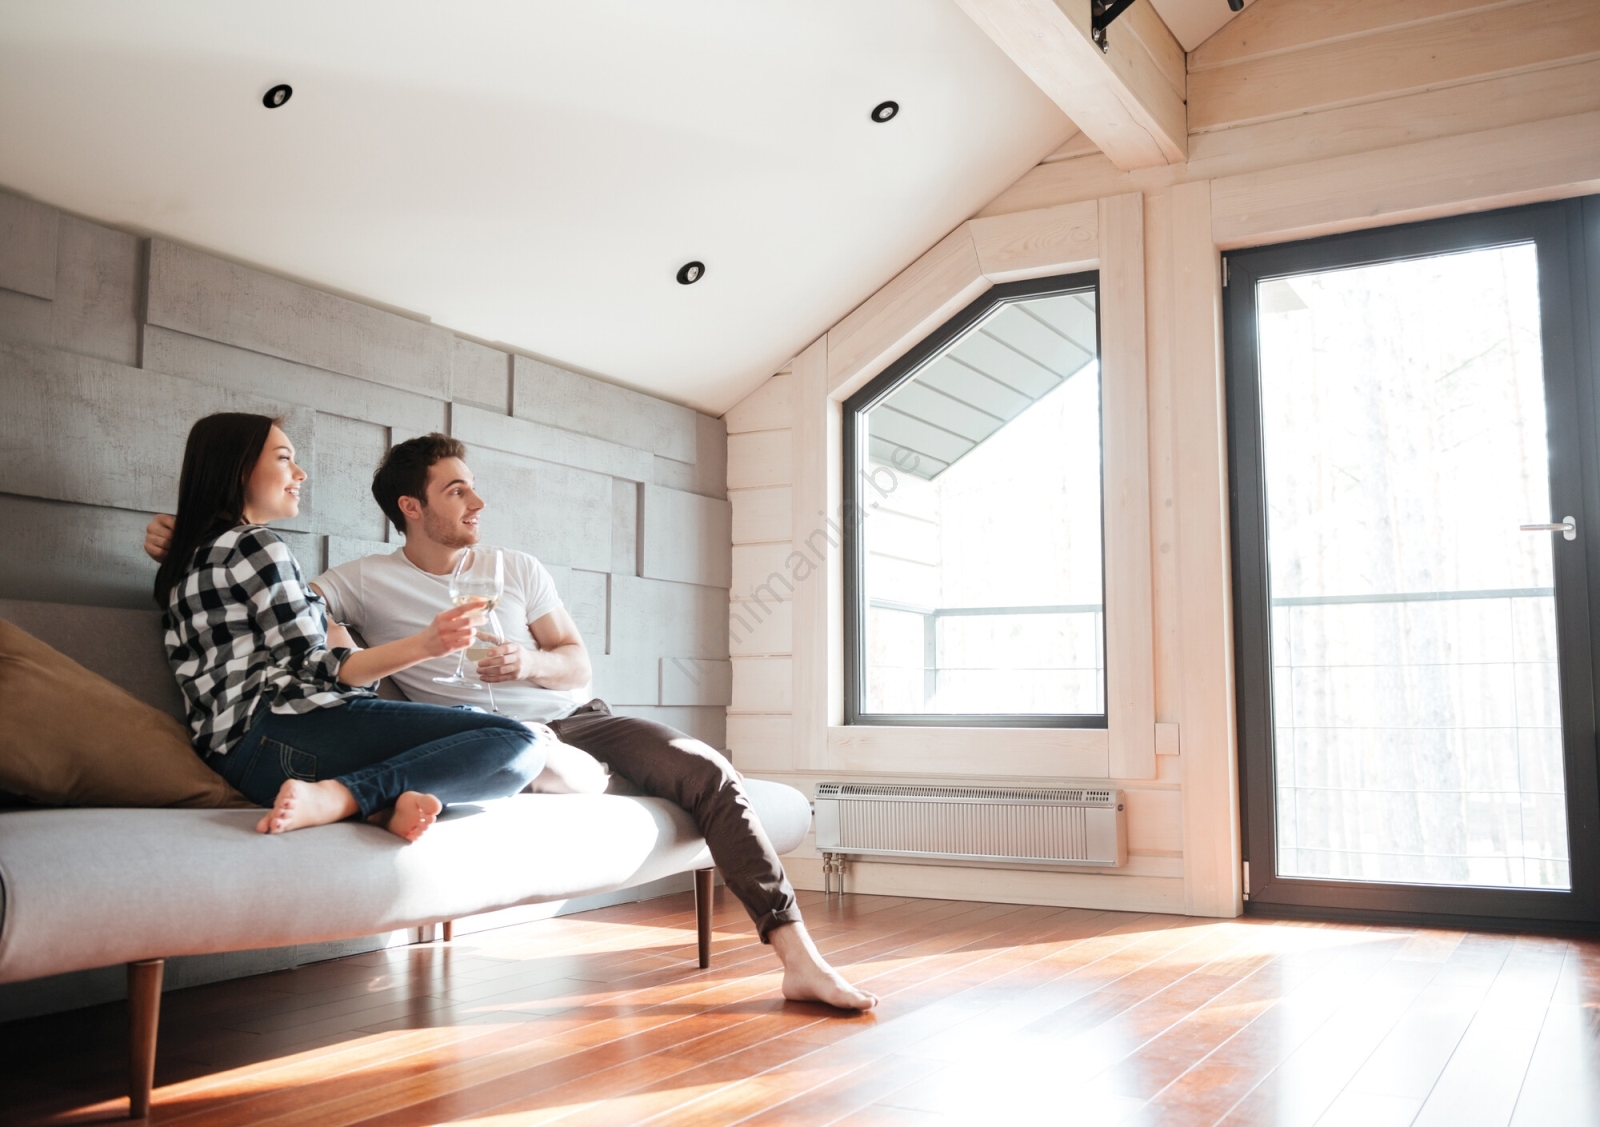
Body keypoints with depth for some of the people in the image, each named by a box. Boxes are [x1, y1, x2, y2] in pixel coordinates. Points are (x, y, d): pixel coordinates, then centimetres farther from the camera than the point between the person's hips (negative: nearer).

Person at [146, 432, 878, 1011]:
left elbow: (577, 667, 12)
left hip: (574, 720, 4)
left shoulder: (519, 570, 14)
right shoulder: (366, 583, 5)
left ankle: (797, 957, -18)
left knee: (709, 772, -19)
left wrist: (531, 664, -10)